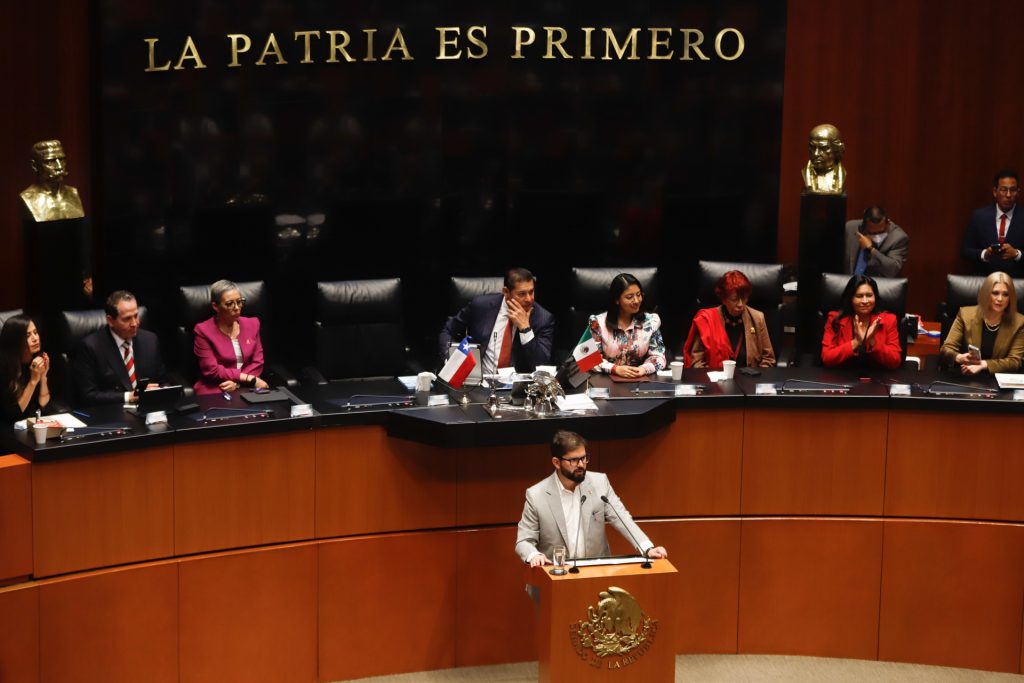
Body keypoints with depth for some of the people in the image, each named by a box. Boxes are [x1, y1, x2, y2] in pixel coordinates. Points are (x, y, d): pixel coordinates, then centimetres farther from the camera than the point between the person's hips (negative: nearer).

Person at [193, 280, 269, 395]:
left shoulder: (252, 324, 11)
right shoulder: (203, 331, -3)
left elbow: (257, 363, 8)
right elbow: (211, 370, -9)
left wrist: (237, 382, -11)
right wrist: (249, 378, -13)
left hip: (247, 388, 4)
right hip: (214, 390, -4)